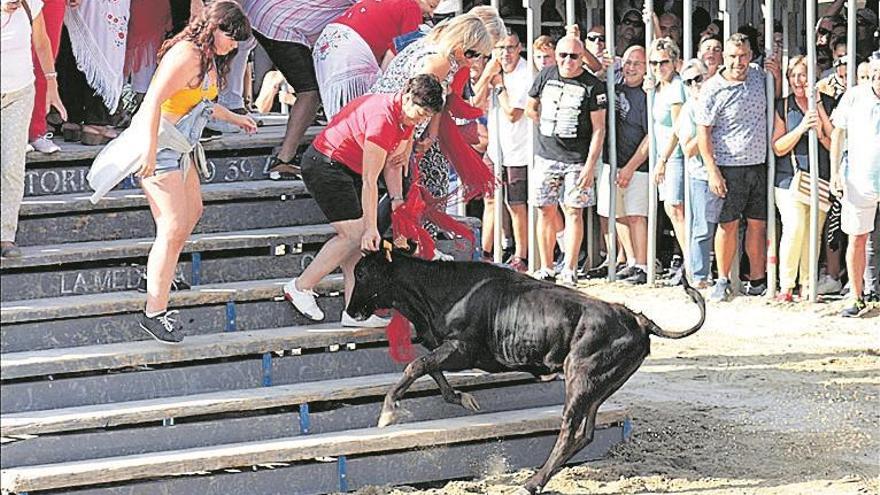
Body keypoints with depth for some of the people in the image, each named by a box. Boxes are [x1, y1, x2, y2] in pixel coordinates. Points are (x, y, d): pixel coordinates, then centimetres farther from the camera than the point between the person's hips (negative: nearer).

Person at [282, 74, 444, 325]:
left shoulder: (406, 115, 1)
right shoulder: (383, 118, -30)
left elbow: (392, 162, 7)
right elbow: (369, 181, -28)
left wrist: (397, 198, -7)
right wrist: (371, 227, -28)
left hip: (347, 169, 10)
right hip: (324, 166, -10)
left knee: (356, 237, 1)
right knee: (354, 234, -13)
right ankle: (301, 287, -3)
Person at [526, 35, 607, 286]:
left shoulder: (592, 86, -6)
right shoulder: (546, 76, 6)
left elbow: (598, 129, -6)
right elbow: (530, 108, 20)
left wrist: (590, 165, -13)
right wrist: (550, 127, 9)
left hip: (577, 159, -4)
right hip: (546, 156, 4)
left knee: (573, 211, -4)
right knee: (546, 211, 5)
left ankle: (569, 270, 0)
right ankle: (546, 268, 13)